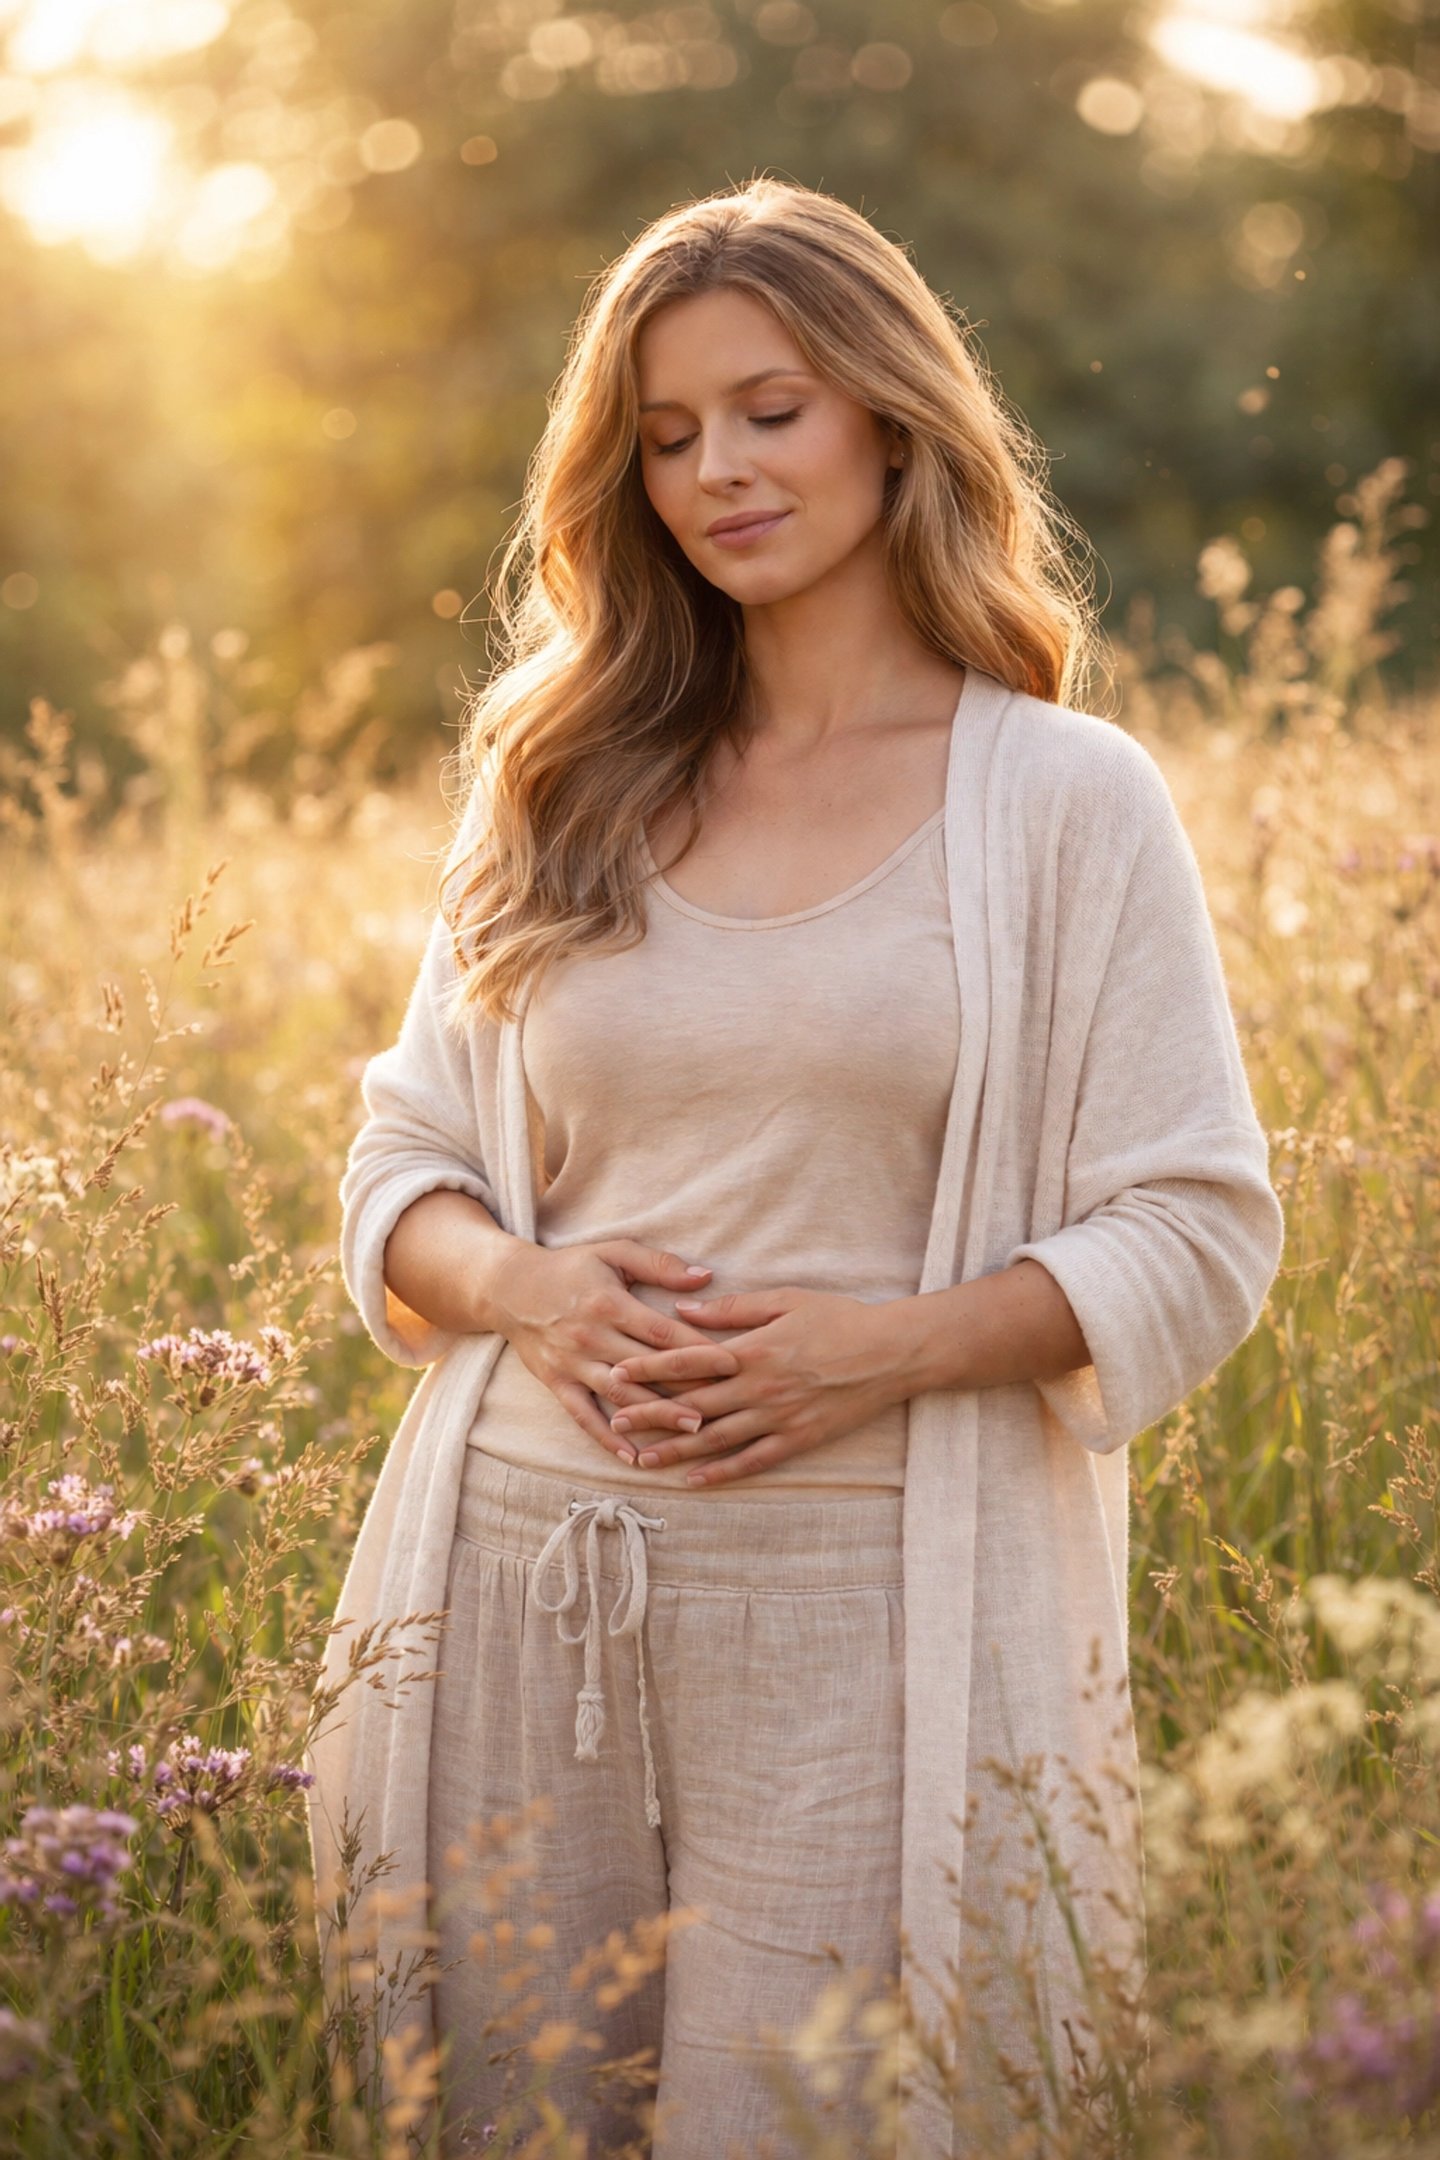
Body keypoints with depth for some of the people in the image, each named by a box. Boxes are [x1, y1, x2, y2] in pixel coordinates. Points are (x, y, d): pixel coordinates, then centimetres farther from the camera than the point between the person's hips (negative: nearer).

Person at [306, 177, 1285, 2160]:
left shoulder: (1067, 801, 1)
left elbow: (1196, 1242, -2)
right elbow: (404, 1159, 15)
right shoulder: (559, 787, 11)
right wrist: (516, 1286, -7)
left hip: (867, 1605, -3)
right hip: (525, 1576, 3)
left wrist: (881, 1345, -16)